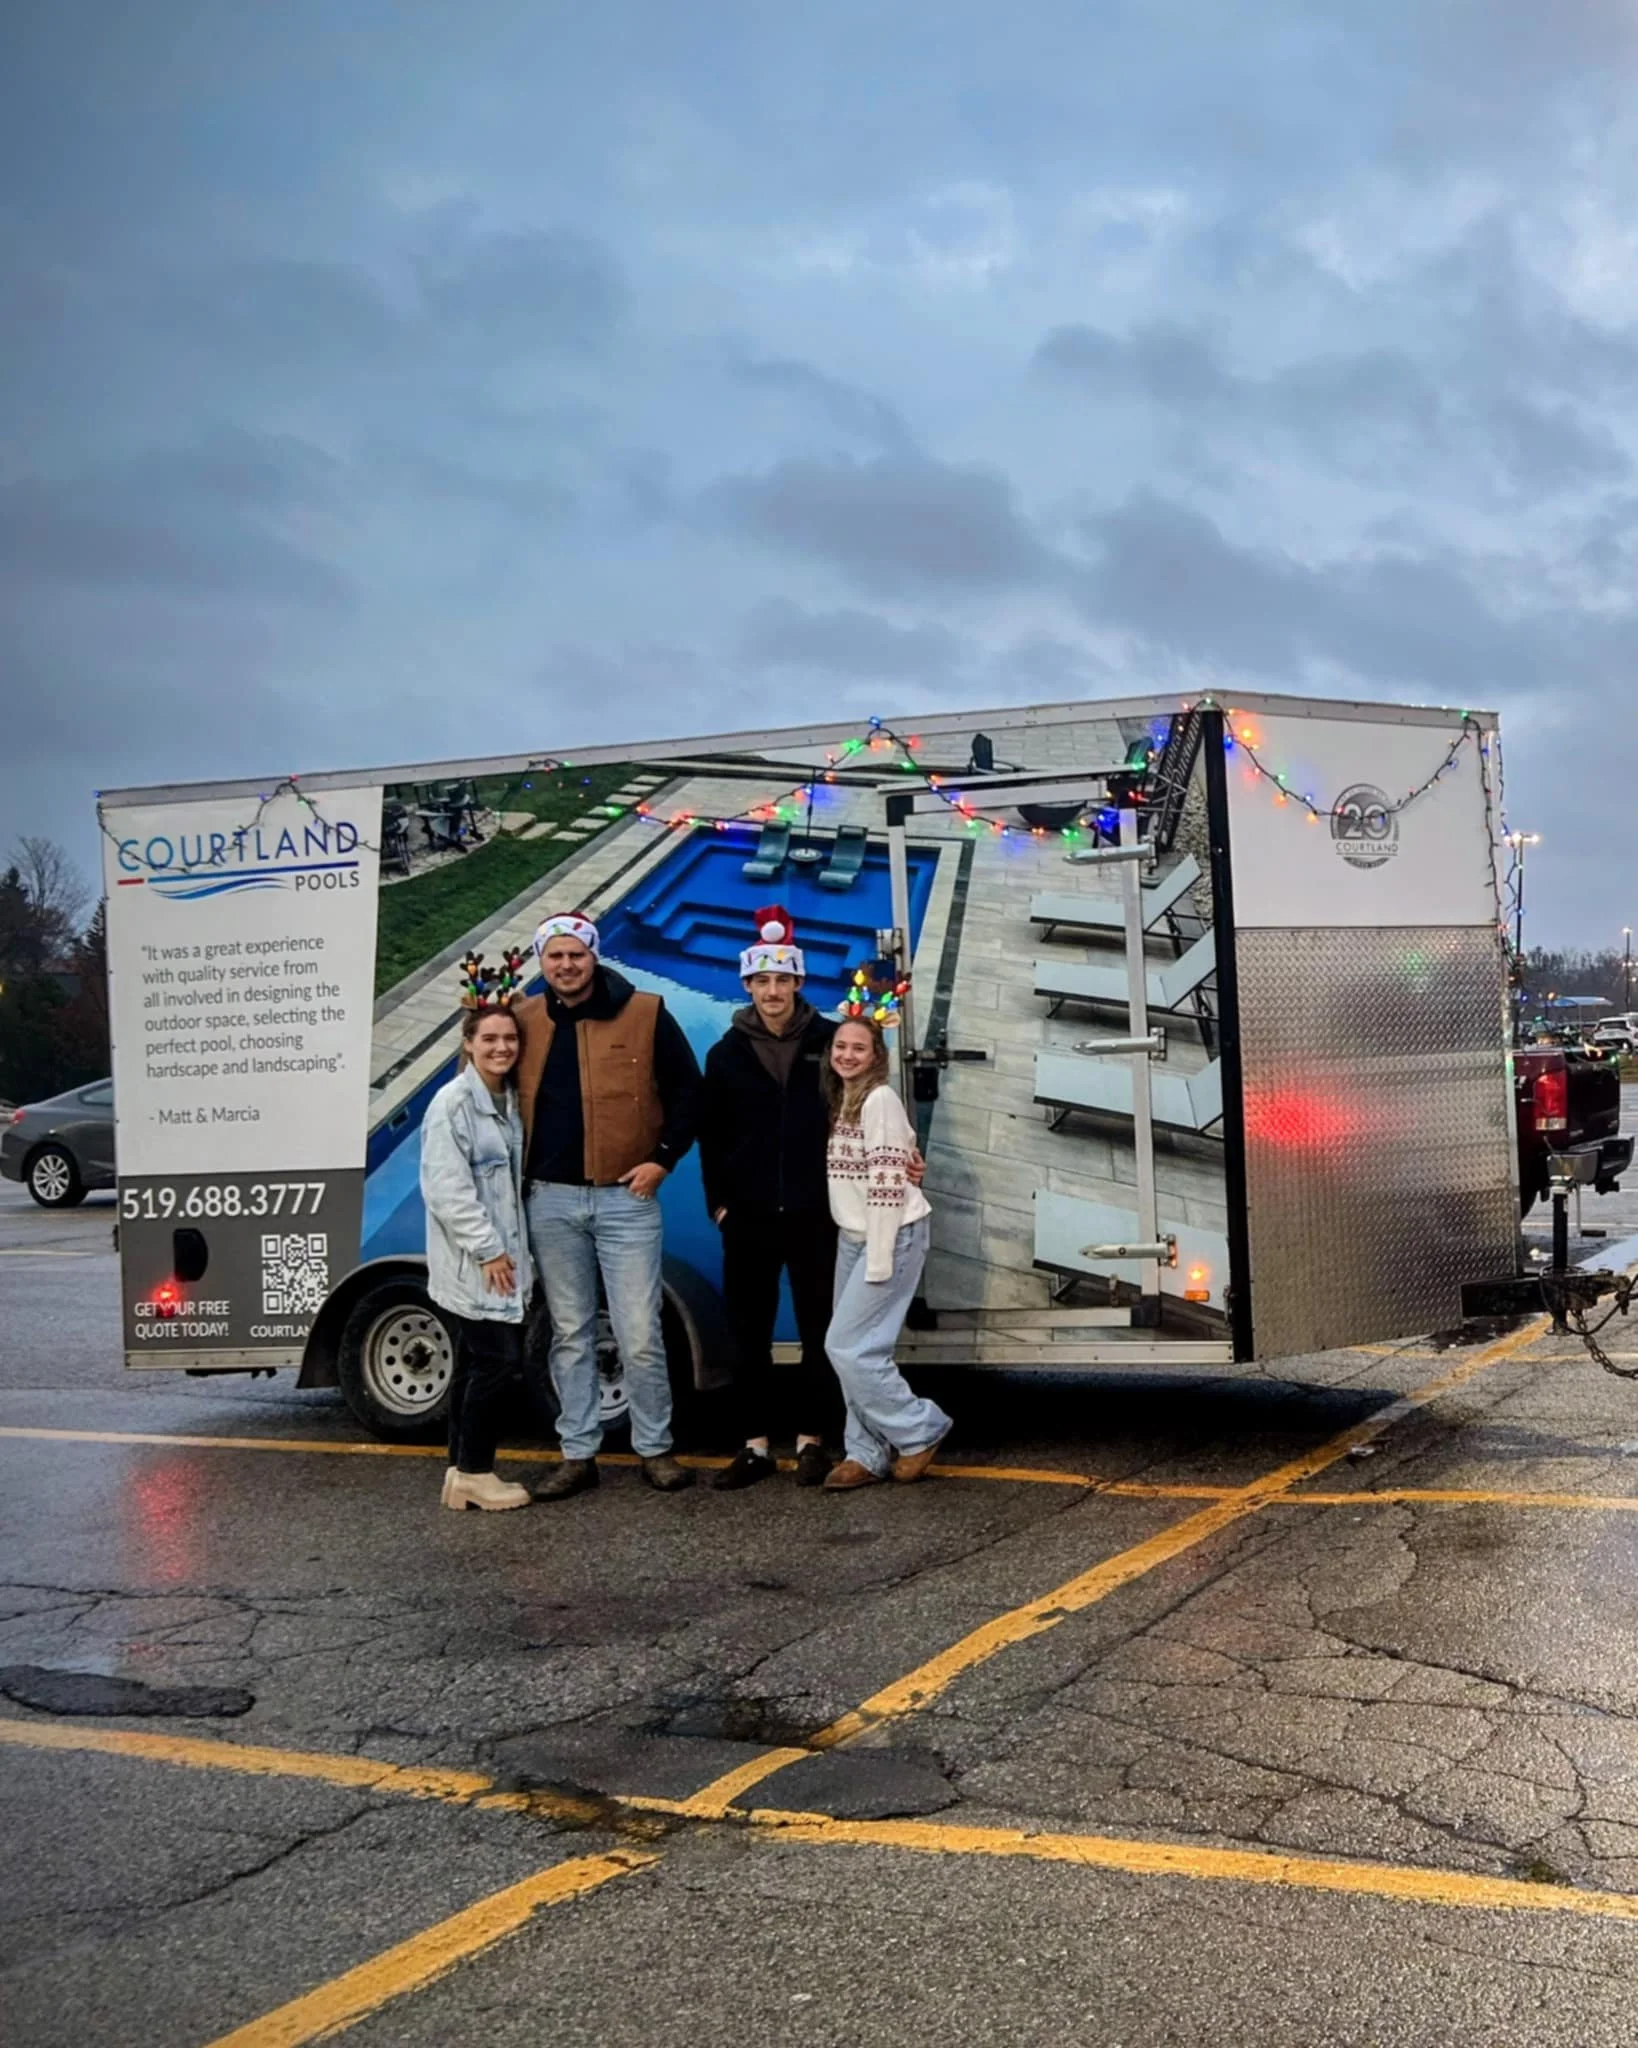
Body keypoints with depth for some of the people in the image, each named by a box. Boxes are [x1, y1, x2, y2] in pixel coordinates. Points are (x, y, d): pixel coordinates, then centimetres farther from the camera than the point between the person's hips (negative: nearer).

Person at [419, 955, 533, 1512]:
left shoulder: (510, 1100, 11)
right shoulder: (452, 1102, -13)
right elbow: (446, 1188, -17)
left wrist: (509, 1250, 9)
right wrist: (486, 1249, -17)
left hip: (500, 1259, 8)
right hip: (472, 1264, -8)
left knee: (476, 1365, 11)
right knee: (496, 1361, -8)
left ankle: (462, 1473, 17)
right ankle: (475, 1473, 3)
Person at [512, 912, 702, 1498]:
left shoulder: (645, 1014, -3)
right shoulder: (523, 1021, 5)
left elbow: (687, 1089, 2)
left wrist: (663, 1157, -6)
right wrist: (516, 1173, 9)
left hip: (626, 1197, -3)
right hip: (549, 1200, 3)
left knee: (640, 1335, 0)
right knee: (569, 1335, 10)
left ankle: (655, 1449, 15)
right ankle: (578, 1455, 18)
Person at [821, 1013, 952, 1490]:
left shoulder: (880, 1099, -15)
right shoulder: (840, 1100, 11)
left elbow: (888, 1183, -19)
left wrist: (878, 1261, -21)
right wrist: (861, 1251, 8)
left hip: (890, 1237, -8)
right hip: (851, 1237, 8)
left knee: (848, 1346, -9)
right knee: (857, 1349, 6)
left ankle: (919, 1429, 5)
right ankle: (868, 1454, 14)